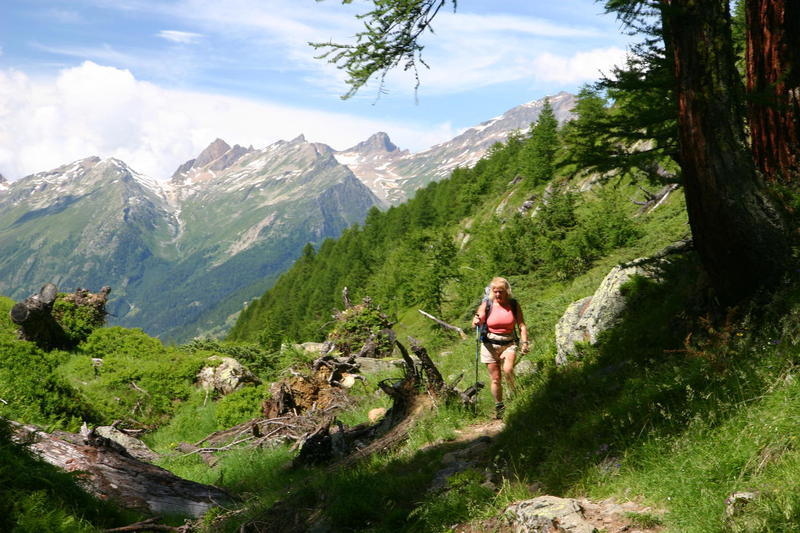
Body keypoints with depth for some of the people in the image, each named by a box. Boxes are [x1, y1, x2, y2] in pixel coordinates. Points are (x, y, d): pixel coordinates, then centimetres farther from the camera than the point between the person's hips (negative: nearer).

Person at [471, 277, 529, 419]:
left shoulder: (514, 305, 0)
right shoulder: (486, 304, -3)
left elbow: (522, 326, 3)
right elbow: (476, 325, -7)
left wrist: (524, 342, -10)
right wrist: (476, 321, -31)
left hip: (509, 343, 0)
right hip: (490, 344, 0)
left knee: (507, 370, -27)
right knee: (496, 379, 2)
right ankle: (499, 407, 19)